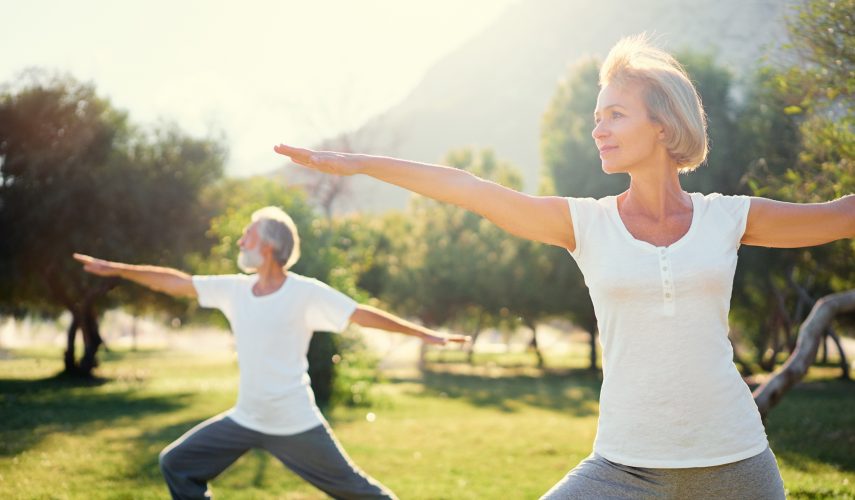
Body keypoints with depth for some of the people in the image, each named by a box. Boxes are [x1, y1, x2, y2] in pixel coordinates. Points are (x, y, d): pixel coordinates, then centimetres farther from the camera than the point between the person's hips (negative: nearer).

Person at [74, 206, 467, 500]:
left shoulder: (306, 293, -16)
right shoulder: (235, 289, 0)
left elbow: (363, 314, -15)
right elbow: (177, 282, 4)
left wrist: (424, 334, -17)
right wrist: (115, 269, 5)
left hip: (296, 426, -6)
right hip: (245, 421, 6)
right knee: (178, 464, 7)